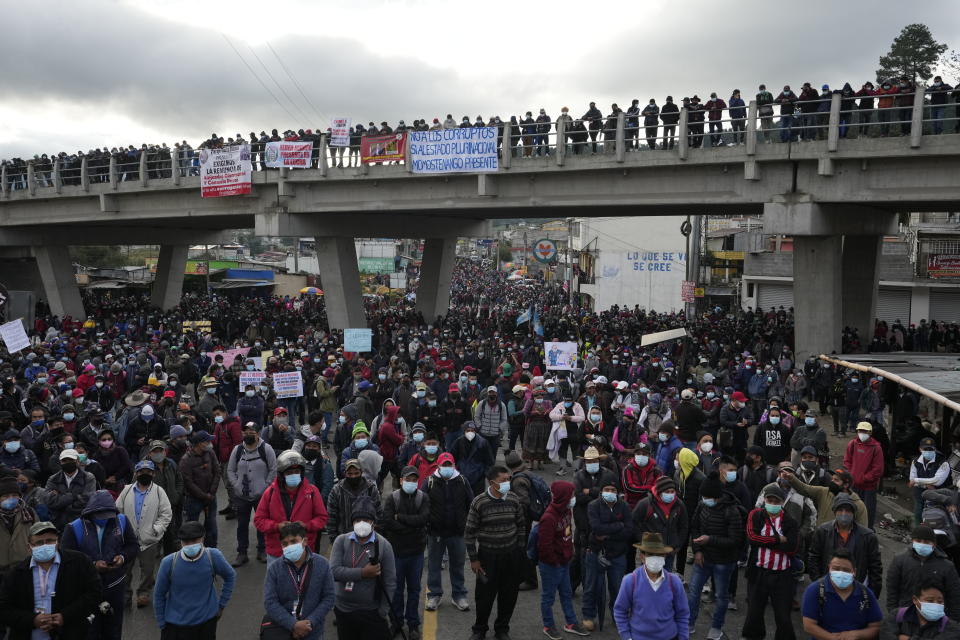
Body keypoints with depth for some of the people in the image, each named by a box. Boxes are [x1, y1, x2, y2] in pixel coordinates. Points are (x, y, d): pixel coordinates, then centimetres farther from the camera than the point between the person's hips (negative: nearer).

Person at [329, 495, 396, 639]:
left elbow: (390, 583, -6)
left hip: (372, 612, -2)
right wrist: (362, 573, -21)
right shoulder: (341, 541, -4)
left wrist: (383, 613, -8)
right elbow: (334, 571, -16)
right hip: (343, 610, 2)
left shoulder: (383, 545, -8)